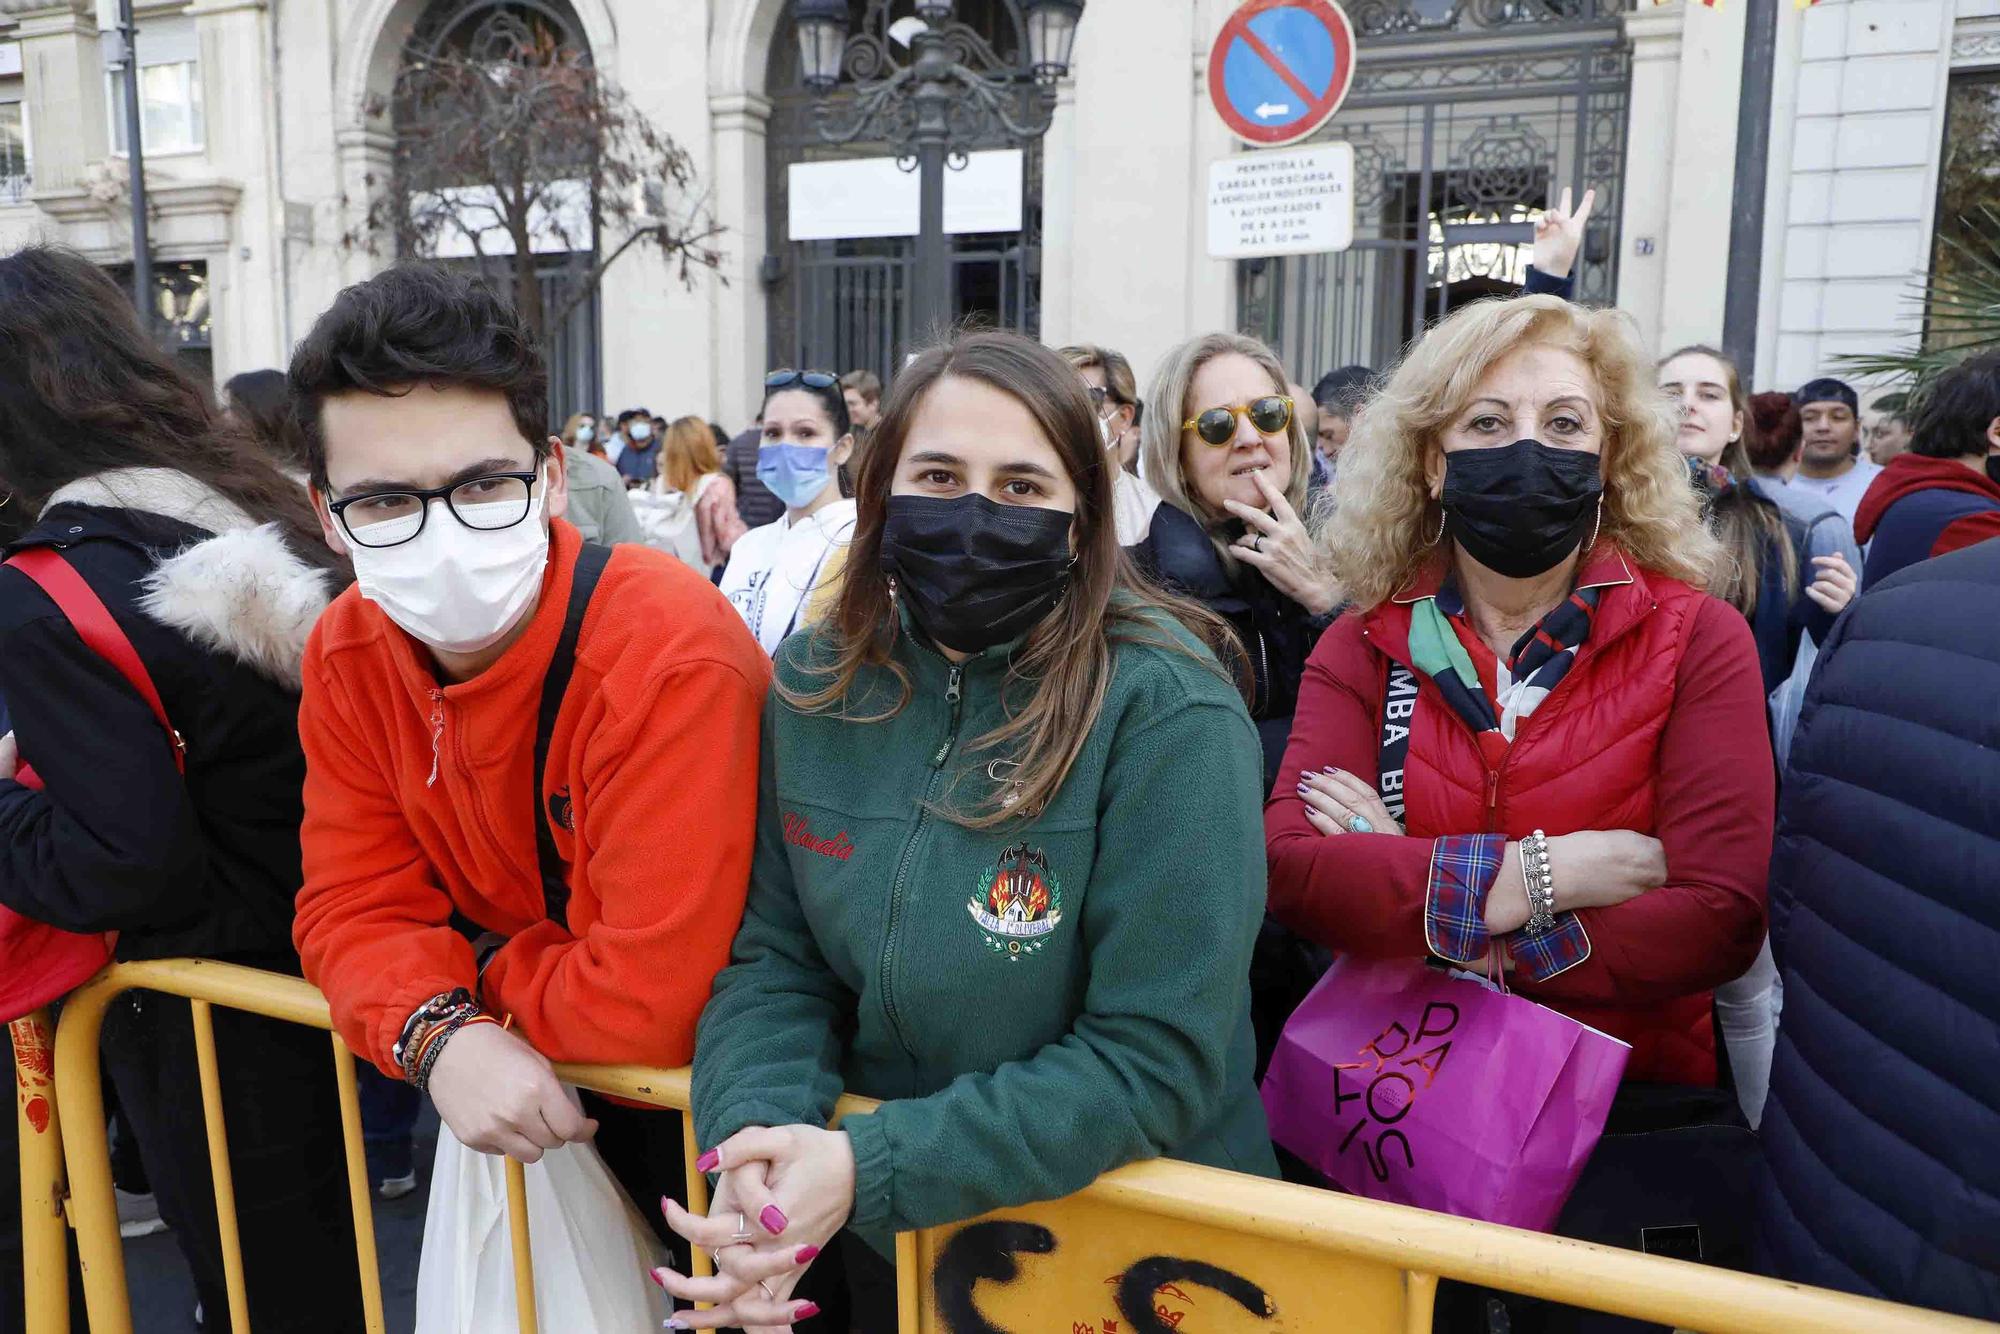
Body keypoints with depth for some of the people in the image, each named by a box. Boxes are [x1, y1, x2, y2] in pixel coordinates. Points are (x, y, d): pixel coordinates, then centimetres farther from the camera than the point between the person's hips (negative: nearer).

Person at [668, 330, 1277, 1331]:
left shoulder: (1166, 711, -23)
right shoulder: (816, 685, -8)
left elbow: (1156, 1058, -22)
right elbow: (773, 956, -3)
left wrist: (872, 1169, -27)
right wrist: (756, 1136, -22)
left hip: (1132, 1237, -3)